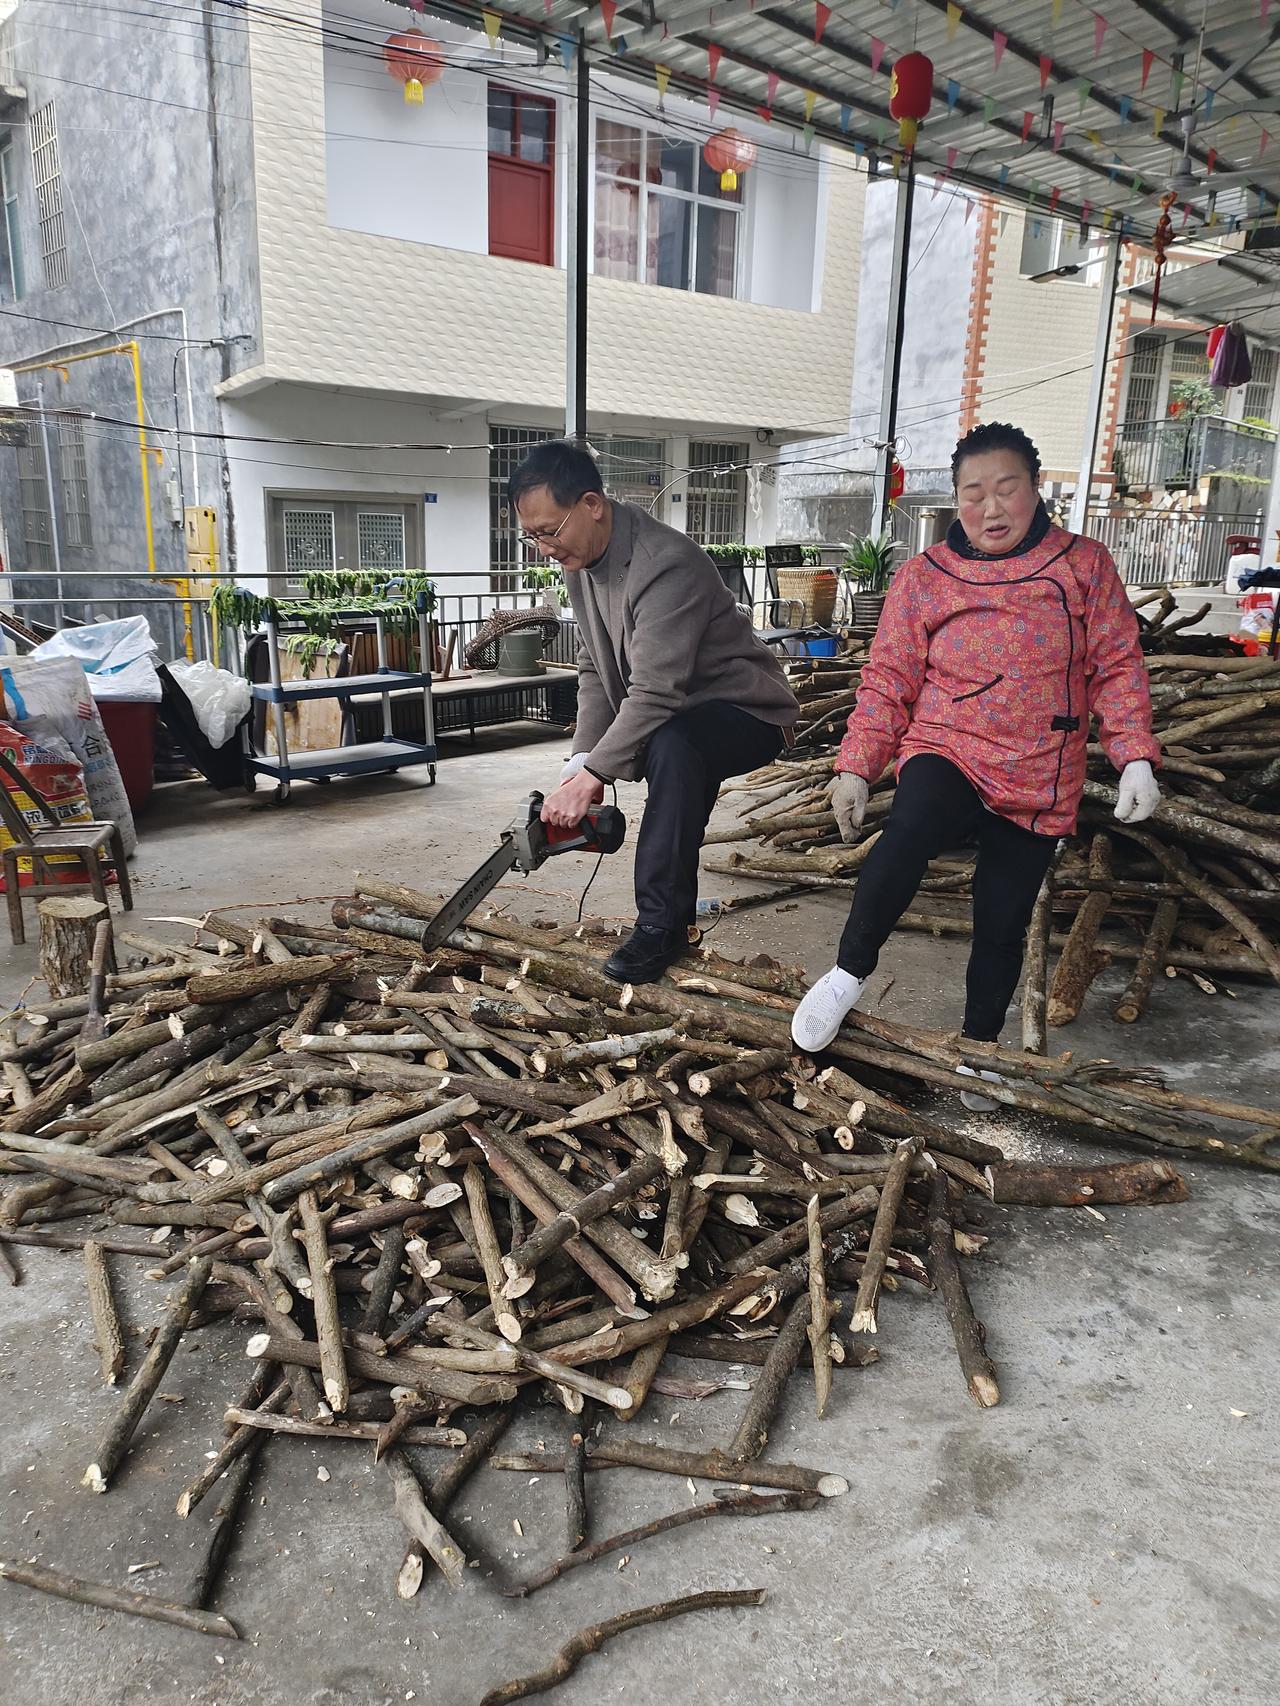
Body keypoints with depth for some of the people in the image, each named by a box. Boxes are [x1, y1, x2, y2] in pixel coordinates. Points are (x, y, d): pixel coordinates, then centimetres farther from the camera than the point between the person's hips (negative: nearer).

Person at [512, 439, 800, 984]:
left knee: (671, 746, -34)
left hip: (746, 713, -10)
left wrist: (590, 777, -33)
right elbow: (594, 668, 3)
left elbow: (655, 693, -34)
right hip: (668, 721, 10)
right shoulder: (580, 561, 0)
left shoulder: (666, 564, -29)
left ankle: (660, 924, -27)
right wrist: (582, 762, -9)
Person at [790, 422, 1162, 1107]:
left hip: (1040, 784, 2)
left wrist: (1136, 757, -7)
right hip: (947, 753, -1)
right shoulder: (923, 576, 3)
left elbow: (1117, 667, 4)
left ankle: (979, 1045, 29)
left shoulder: (1084, 565, 4)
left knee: (1002, 928, 5)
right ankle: (849, 972, -13)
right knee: (907, 837, -34)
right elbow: (888, 679, 3)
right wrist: (856, 766, -5)